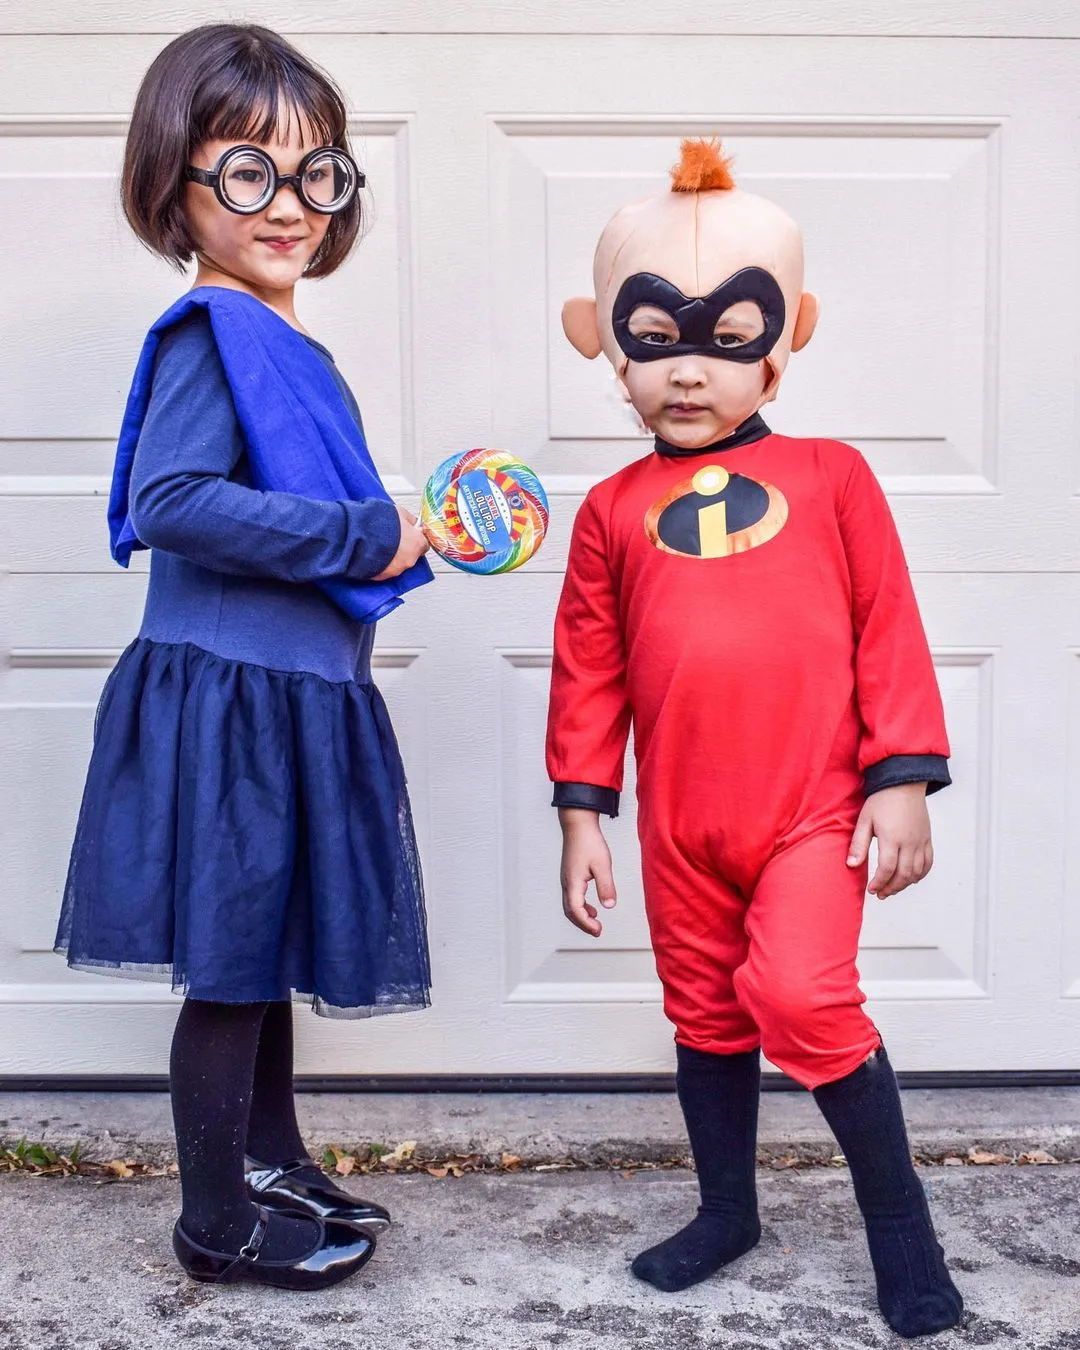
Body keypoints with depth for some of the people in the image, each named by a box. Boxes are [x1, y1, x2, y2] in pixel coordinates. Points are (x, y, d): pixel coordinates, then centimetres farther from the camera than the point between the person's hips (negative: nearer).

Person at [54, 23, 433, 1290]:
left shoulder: (290, 350, 14)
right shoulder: (212, 333, -13)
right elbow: (168, 502, -26)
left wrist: (401, 542, 10)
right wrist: (366, 535, -21)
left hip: (294, 700, 9)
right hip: (227, 701, -9)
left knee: (270, 950, 20)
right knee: (231, 965, 4)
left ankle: (274, 1165, 38)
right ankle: (217, 1220, 22)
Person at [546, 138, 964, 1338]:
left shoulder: (829, 477, -1)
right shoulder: (614, 509, 4)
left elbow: (887, 632, -1)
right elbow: (589, 670, 6)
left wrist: (902, 781, -4)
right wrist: (582, 813, 6)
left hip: (817, 805, -3)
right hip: (679, 821, 4)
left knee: (803, 997, -14)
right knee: (707, 1016, 15)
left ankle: (899, 1221, 12)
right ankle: (727, 1211, 38)